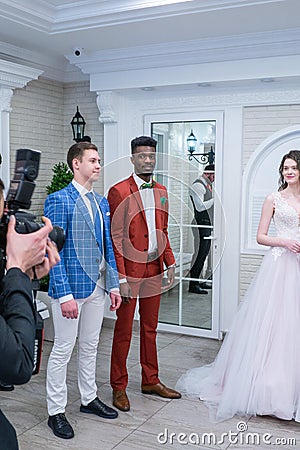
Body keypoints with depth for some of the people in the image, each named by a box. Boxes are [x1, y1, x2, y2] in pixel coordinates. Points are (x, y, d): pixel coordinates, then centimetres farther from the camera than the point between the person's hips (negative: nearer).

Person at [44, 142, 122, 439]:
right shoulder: (59, 200, -11)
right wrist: (64, 294, -21)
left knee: (90, 347, 19)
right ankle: (56, 412, 19)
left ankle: (89, 398, 35)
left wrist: (114, 285, 10)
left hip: (97, 288, 7)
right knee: (62, 350, 4)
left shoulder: (101, 202, 11)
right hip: (71, 287, -7)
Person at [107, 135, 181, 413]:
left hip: (154, 269, 6)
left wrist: (170, 263, 7)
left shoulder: (161, 191, 11)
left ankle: (151, 381, 31)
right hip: (130, 269, -6)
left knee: (150, 328, 17)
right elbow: (115, 238, -12)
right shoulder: (119, 191, -10)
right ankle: (119, 387, 21)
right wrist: (121, 278, -16)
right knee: (124, 330, 6)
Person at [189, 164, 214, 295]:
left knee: (204, 253, 13)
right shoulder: (198, 185, -13)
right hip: (201, 224, -10)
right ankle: (193, 285, -3)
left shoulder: (207, 185, 18)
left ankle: (197, 281, 22)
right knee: (200, 253, -8)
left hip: (207, 224, 10)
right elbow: (200, 206, -21)